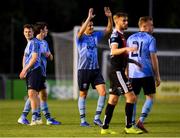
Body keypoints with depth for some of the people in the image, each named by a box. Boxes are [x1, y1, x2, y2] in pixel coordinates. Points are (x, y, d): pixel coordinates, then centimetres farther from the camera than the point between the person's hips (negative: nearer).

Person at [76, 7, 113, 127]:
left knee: (103, 92, -8)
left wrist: (110, 17, -11)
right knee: (83, 95, 4)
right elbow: (81, 31, -28)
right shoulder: (81, 38, -6)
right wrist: (89, 18, -34)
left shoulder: (96, 35, 9)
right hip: (84, 70, -5)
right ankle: (83, 120, 12)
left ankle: (97, 118, 0)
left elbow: (109, 30, 5)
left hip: (95, 69, 5)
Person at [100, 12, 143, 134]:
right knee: (131, 97, -12)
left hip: (117, 71, 10)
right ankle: (129, 127, -9)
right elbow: (113, 51, -30)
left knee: (113, 100, 10)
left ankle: (105, 128, 11)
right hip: (117, 71, -10)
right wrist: (126, 49, -45)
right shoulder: (115, 35, -12)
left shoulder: (121, 35, 19)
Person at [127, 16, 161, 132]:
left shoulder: (130, 38, 12)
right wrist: (157, 76, -3)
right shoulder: (150, 39, -4)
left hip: (133, 74, 5)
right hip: (147, 73, -5)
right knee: (150, 97, 5)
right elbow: (153, 58, -7)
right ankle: (141, 121, -9)